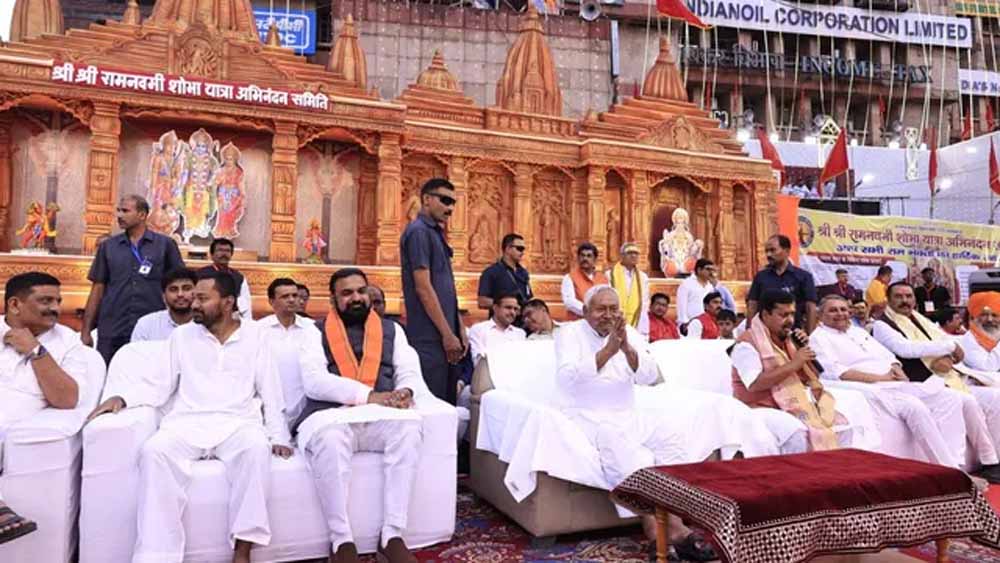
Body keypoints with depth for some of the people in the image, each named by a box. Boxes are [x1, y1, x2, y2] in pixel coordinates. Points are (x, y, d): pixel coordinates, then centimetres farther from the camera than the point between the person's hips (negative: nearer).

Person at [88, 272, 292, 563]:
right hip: (188, 423, 2)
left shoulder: (257, 335, 9)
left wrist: (279, 436, -4)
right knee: (155, 451, -30)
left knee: (256, 448, -35)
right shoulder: (182, 335, 15)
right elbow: (161, 388, 14)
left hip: (237, 423, -2)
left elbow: (270, 391, 6)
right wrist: (122, 397, -5)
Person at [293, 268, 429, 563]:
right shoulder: (317, 332, 12)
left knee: (409, 426, -30)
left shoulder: (391, 330, 20)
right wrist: (367, 395, -15)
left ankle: (393, 536, -24)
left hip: (380, 416, 2)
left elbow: (410, 372, 12)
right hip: (330, 416, -2)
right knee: (330, 438, -36)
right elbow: (313, 380, -4)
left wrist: (406, 391, -14)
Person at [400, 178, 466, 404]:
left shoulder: (436, 233, 18)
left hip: (445, 335, 9)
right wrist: (447, 334, -17)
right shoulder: (418, 232, -10)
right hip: (430, 338, -9)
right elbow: (423, 288, -17)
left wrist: (460, 329, 13)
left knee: (447, 403, 12)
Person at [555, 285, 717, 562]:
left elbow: (649, 376, -4)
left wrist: (627, 349, -23)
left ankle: (671, 525, -19)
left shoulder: (628, 332, 8)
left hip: (626, 414, 5)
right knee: (624, 451, -31)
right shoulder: (569, 333, -5)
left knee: (669, 437, -18)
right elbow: (567, 378, -22)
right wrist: (608, 350, -29)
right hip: (587, 417, -5)